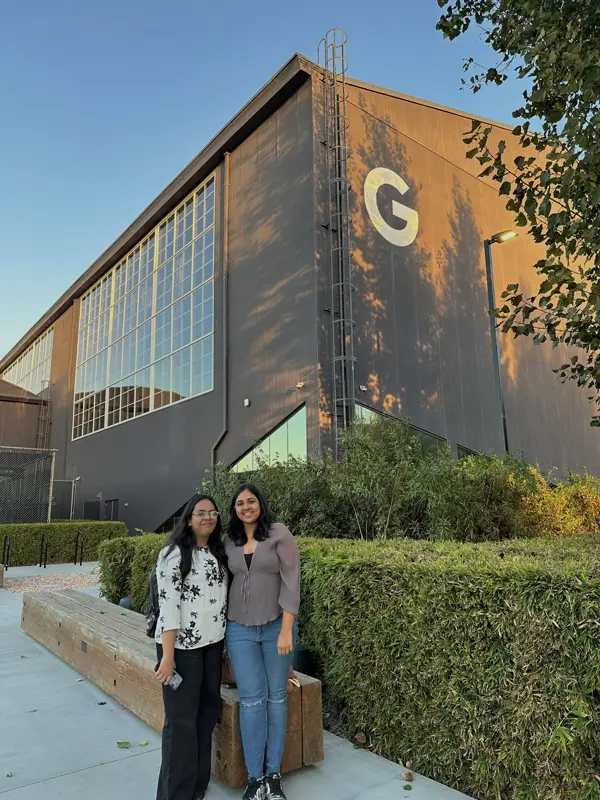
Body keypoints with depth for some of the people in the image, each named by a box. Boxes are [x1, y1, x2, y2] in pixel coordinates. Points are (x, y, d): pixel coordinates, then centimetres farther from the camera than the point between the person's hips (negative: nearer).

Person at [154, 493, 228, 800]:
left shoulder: (218, 553, 8)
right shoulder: (174, 553, -13)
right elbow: (168, 604, -17)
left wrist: (226, 643, 12)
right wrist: (167, 655, -20)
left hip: (212, 644, 7)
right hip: (182, 646, -7)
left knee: (207, 713, 14)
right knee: (182, 720, 3)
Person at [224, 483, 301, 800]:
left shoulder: (279, 533, -8)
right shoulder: (229, 541, 4)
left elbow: (291, 582, -10)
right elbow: (226, 582, 10)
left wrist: (286, 629, -14)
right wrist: (224, 626, 9)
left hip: (276, 626, -2)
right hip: (240, 629, 2)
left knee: (276, 697, 8)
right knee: (252, 699, 2)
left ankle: (273, 774, 22)